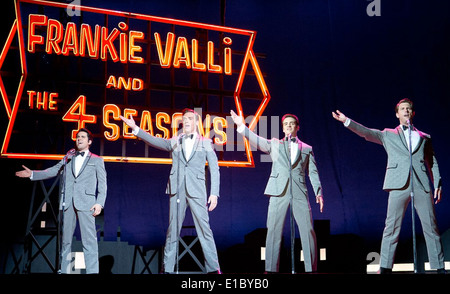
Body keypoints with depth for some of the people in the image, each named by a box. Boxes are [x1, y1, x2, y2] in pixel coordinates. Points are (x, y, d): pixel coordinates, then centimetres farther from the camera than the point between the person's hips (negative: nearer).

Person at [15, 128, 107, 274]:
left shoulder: (97, 160, 10)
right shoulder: (68, 158, 21)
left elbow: (102, 183, 4)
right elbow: (52, 171, 25)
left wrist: (99, 203, -8)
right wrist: (32, 174, 18)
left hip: (86, 202, -4)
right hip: (68, 202, 4)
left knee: (89, 239, -10)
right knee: (66, 239, 7)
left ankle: (92, 271, -11)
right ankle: (64, 270, 13)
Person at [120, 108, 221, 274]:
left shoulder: (205, 143, 10)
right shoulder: (174, 142, 16)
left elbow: (214, 169, 6)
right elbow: (154, 141, 5)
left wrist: (214, 193, -3)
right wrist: (135, 128, -5)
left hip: (197, 191, -2)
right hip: (177, 190, 2)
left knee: (204, 228, -6)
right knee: (173, 229, 5)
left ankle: (213, 268, 0)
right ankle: (168, 268, 11)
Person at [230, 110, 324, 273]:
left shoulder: (307, 148, 18)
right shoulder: (275, 144, 16)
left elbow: (313, 172, 14)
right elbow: (257, 141, 2)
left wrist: (318, 192, 2)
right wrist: (242, 126, -11)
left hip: (299, 194, 1)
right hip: (279, 192, 0)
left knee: (308, 230, -5)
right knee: (274, 231, -3)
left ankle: (311, 268, 3)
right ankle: (271, 269, 2)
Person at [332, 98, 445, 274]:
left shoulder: (424, 137, 20)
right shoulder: (388, 135, 16)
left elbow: (432, 163, 19)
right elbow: (366, 132, 4)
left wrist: (437, 183, 8)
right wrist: (346, 121, -8)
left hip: (422, 186, 2)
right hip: (399, 185, -1)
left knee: (431, 227, 2)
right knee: (391, 227, -5)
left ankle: (439, 267, 11)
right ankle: (385, 267, -2)